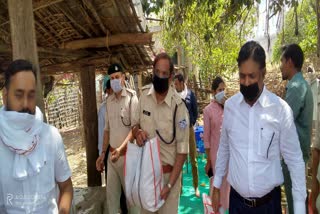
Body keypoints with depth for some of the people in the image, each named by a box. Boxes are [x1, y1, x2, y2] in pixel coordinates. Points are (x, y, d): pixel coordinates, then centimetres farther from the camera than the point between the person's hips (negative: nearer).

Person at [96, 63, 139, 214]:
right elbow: (107, 129, 14)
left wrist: (121, 148, -28)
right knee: (111, 193, 15)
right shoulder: (109, 101, 9)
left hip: (126, 154, -5)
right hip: (112, 154, 6)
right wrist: (103, 153, 11)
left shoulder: (131, 98, -10)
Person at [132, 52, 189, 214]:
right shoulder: (144, 95, -5)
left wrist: (169, 184, -17)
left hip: (168, 173, -4)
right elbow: (135, 124, 8)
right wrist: (137, 132, -16)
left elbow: (182, 150, -15)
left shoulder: (178, 106, -19)